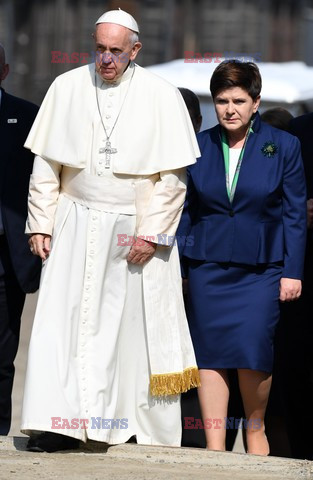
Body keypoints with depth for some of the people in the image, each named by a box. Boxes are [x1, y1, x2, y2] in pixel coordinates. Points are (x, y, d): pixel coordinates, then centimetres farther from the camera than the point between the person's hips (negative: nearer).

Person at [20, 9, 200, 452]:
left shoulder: (161, 97, -2)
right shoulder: (67, 88, 4)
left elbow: (173, 176, -2)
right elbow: (46, 165, 8)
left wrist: (151, 232, -10)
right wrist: (41, 224, 1)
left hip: (137, 229, -2)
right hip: (76, 228, 2)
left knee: (137, 327, 1)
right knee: (63, 321, -8)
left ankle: (149, 429, 11)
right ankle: (59, 424, -8)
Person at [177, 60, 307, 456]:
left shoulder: (283, 146, 0)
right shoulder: (197, 147, 4)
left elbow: (294, 213, 3)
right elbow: (184, 211, 10)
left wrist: (292, 271, -1)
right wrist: (177, 269, 7)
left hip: (260, 268, -2)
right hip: (207, 267, 2)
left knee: (252, 347, -12)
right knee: (210, 352, -2)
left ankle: (255, 430, 11)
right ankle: (214, 445, 2)